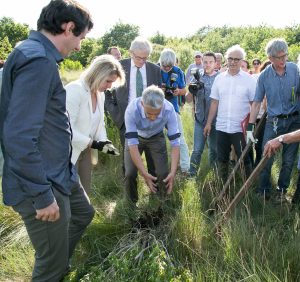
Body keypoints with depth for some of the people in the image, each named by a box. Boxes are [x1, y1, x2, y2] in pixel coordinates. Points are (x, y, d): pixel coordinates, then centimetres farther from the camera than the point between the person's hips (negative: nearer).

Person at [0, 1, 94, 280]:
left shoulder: (36, 54, 9)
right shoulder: (38, 60, -24)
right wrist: (42, 195, -23)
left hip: (58, 173, 11)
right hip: (44, 182, -10)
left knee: (83, 213, 30)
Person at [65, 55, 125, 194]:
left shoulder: (100, 94, 3)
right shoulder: (74, 90, -22)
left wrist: (103, 141, -7)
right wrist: (93, 143, -25)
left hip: (85, 151, 8)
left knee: (84, 194, 17)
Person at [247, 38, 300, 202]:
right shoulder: (264, 76, -5)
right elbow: (256, 103, -1)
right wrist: (250, 128, -4)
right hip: (273, 121, 0)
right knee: (266, 159, 0)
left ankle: (282, 191, 25)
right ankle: (263, 192, 17)